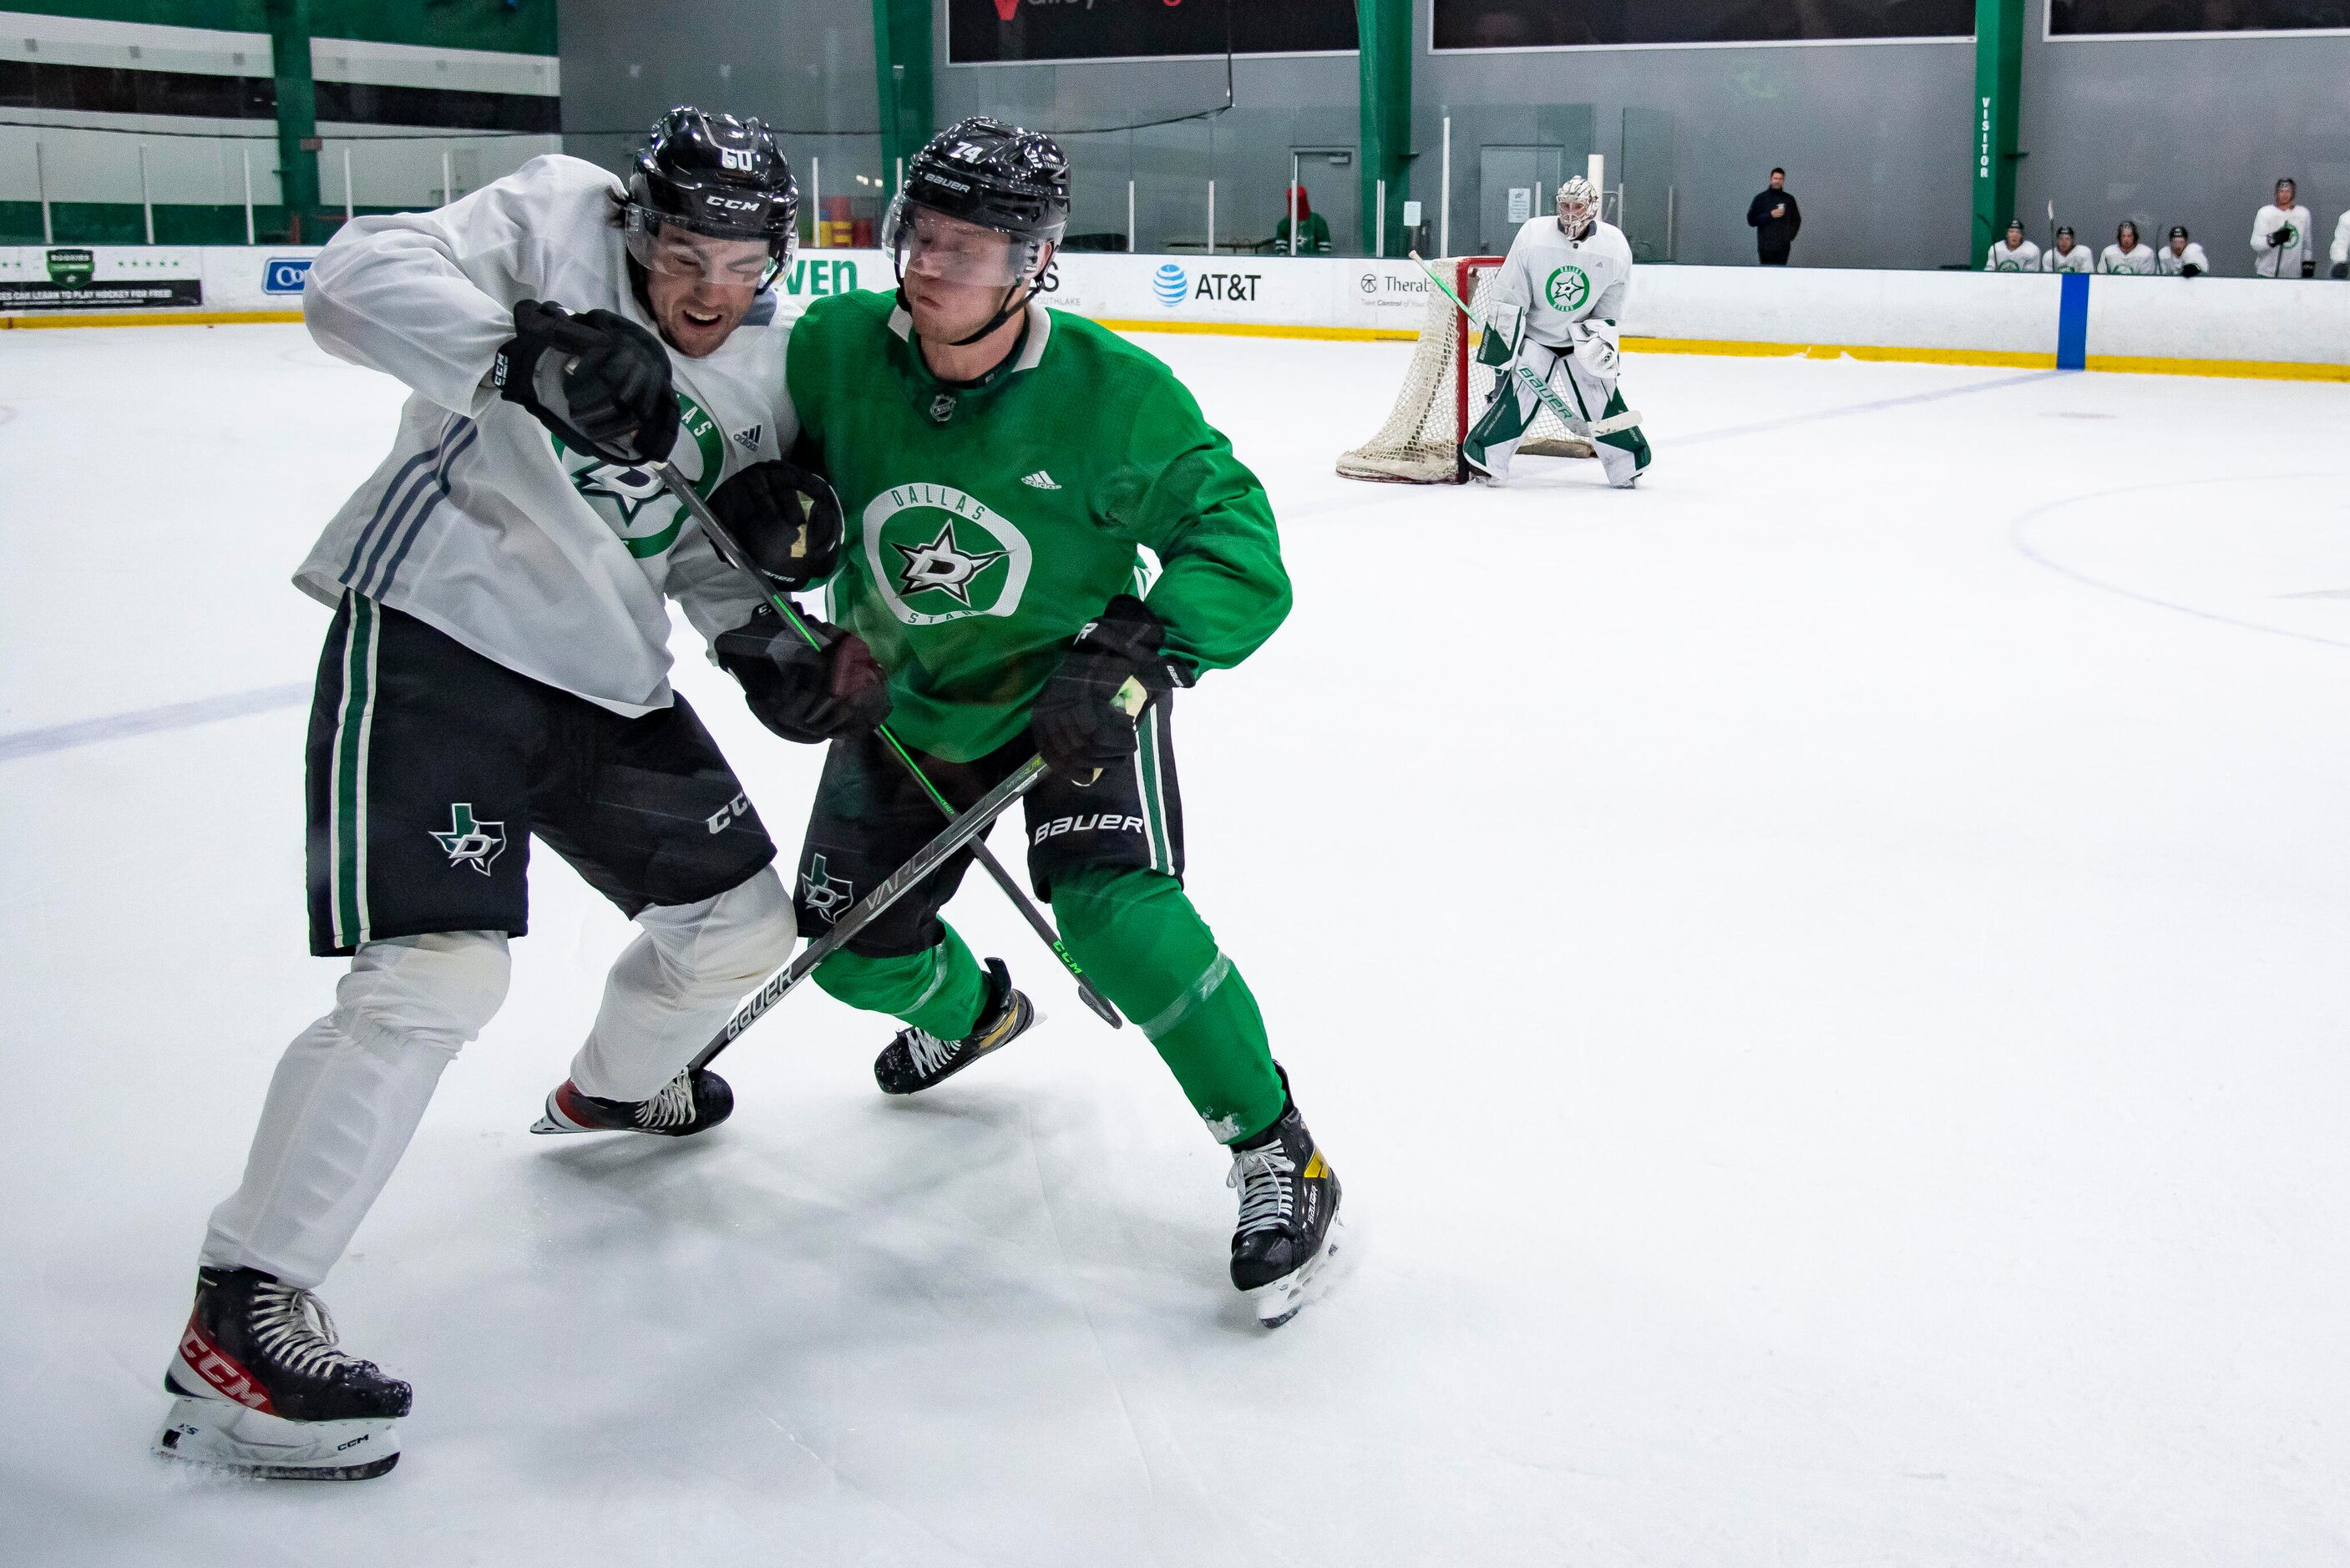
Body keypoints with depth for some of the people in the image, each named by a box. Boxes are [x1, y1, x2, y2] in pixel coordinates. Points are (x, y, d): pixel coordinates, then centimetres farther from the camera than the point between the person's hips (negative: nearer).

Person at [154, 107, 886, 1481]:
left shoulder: (767, 372, 9)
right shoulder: (557, 218, -9)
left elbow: (713, 558, 13)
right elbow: (355, 281, -22)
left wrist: (783, 652, -6)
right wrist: (527, 351, -36)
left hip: (606, 673, 8)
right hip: (435, 636, -7)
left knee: (745, 924, 15)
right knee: (438, 972, -21)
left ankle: (615, 1088, 49)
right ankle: (241, 1314, -11)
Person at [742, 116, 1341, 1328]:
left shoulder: (1114, 396, -26)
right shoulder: (836, 348, -18)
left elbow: (1235, 542, -21)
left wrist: (1142, 649, -36)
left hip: (1073, 688, -4)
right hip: (904, 694, 5)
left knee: (1114, 913, -26)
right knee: (853, 946, 10)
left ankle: (1277, 1158, -9)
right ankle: (970, 1011, 48)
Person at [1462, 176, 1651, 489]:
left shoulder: (1614, 246, -13)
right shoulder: (1533, 234, -18)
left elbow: (1609, 309, 0)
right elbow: (1507, 298, -14)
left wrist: (1601, 337, -12)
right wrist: (1502, 343, -16)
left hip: (1582, 337, 2)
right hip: (1532, 332, -2)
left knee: (1601, 397, -2)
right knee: (1518, 394, -19)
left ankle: (1628, 465, 13)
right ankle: (1484, 456, -11)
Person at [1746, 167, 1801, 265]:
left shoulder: (1789, 199, 9)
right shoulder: (1761, 198, 2)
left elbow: (1796, 220, 19)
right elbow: (1751, 220, -3)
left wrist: (1791, 235, 3)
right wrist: (1770, 215, -14)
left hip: (1783, 246, 2)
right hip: (1766, 246, -2)